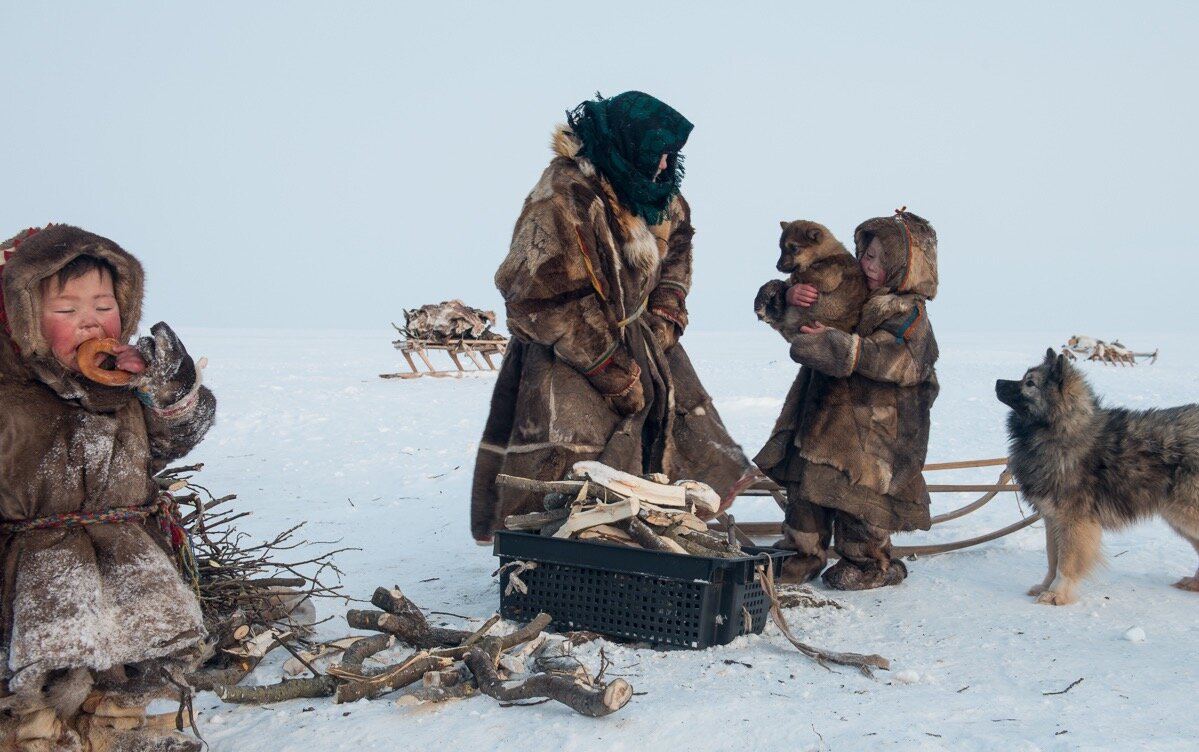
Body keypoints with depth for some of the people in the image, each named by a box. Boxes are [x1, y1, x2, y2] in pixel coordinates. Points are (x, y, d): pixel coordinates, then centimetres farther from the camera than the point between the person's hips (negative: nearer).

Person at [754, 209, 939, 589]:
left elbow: (888, 358, -26)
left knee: (858, 489, -2)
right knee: (805, 478, 7)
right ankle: (806, 553, 22)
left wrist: (835, 342, -30)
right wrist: (791, 296, -12)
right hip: (823, 410, 7)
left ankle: (870, 562, 19)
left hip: (873, 423, -6)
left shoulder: (909, 314, -9)